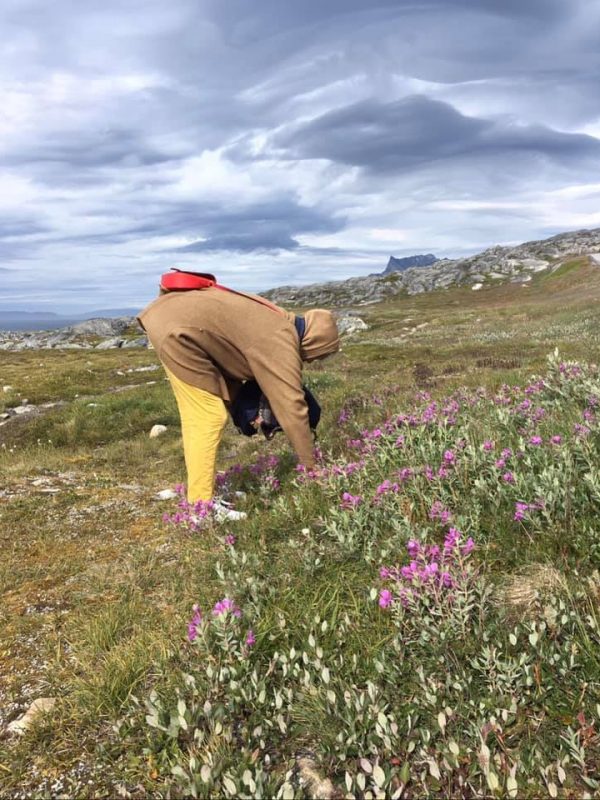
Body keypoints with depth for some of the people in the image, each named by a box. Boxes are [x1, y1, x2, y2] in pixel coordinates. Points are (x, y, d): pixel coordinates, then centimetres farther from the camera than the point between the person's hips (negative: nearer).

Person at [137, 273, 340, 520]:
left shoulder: (279, 321, 14)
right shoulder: (280, 343, -14)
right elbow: (292, 407, -14)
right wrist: (310, 466, -6)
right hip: (177, 328, -11)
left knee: (196, 416, 15)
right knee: (209, 417, -7)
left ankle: (198, 496, 23)